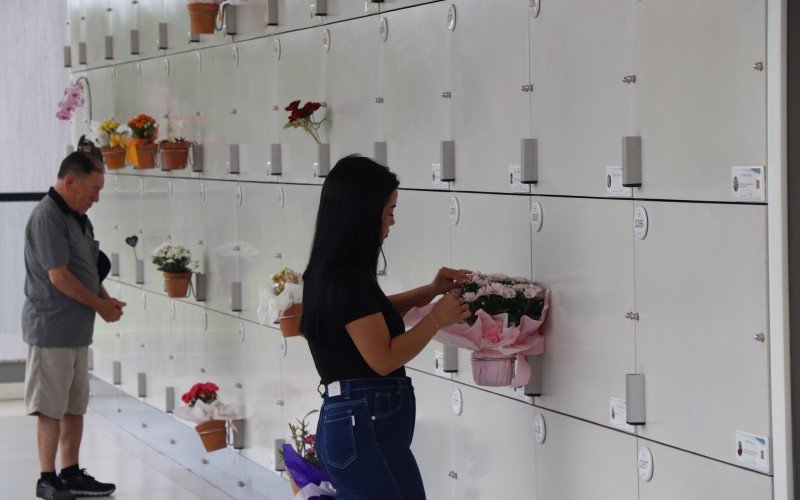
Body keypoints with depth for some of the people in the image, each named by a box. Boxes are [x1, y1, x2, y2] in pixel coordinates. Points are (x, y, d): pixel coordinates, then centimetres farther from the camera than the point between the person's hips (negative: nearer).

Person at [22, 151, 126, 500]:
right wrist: (101, 305, -11)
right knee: (51, 409, -2)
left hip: (77, 331, 10)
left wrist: (106, 298, 3)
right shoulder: (47, 217, -16)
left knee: (75, 406, 14)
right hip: (51, 330, -9)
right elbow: (59, 276, -20)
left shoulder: (77, 218, 14)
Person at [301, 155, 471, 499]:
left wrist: (429, 291, 22)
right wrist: (437, 318, -7)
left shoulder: (329, 273, 12)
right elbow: (383, 358, -18)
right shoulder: (350, 279, -17)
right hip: (364, 429, -10)